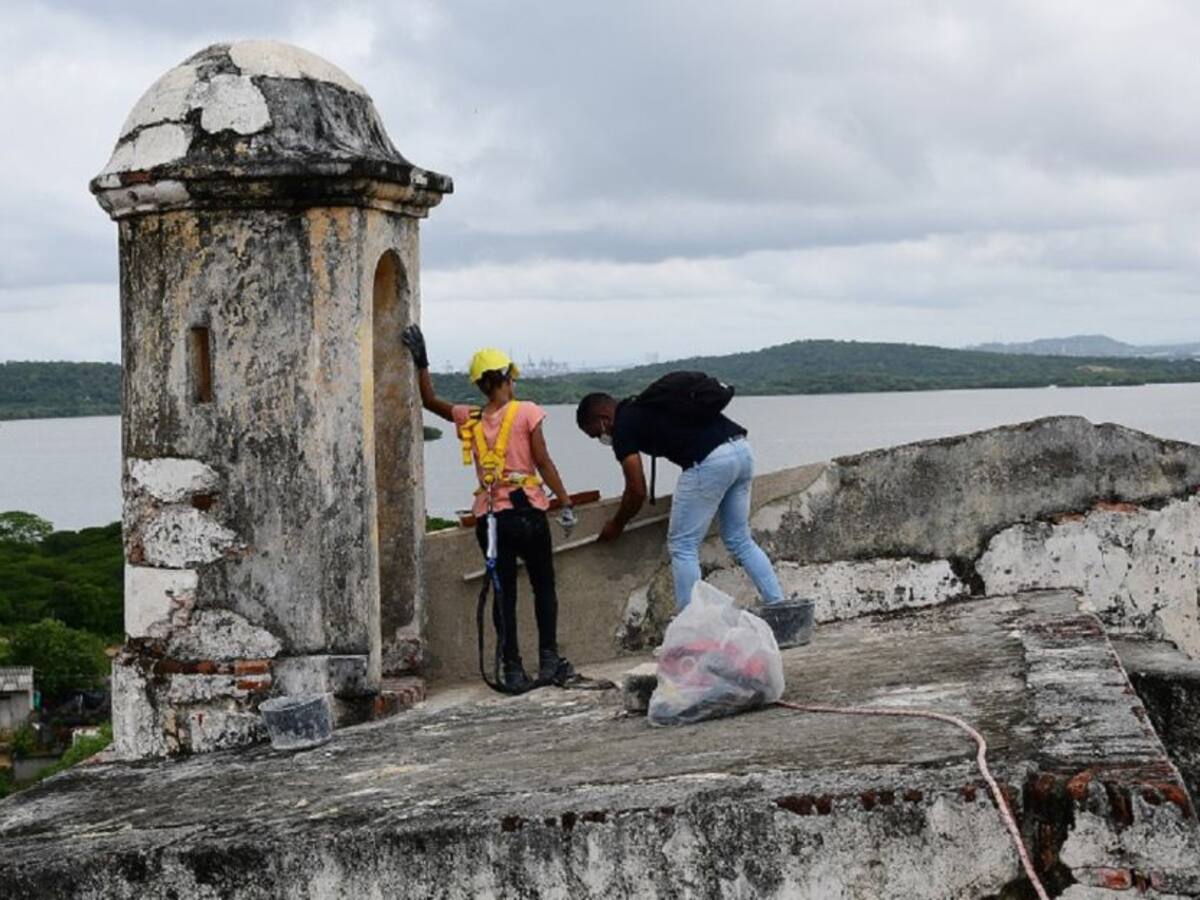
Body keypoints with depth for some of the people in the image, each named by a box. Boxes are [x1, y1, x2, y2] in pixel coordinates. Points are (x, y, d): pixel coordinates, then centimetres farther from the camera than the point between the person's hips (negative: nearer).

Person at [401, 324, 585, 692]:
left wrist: (422, 363, 16)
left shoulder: (469, 419, 5)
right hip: (526, 511, -3)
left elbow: (429, 400, 20)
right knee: (543, 587, 11)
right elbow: (544, 463, -8)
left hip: (489, 516, 3)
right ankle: (549, 660, 6)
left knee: (504, 593, 8)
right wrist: (565, 503, -3)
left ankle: (512, 670, 5)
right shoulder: (526, 413, -6)